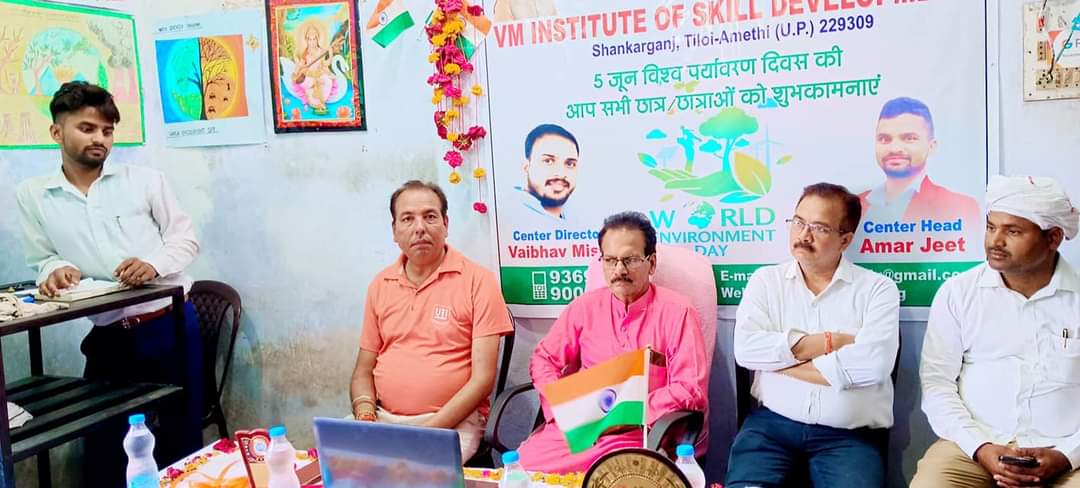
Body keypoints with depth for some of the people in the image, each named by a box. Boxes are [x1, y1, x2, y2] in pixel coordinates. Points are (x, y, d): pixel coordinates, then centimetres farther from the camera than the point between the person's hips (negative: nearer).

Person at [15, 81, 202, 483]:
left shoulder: (144, 179, 1)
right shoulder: (32, 195, 4)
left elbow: (186, 238, 2)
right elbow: (41, 260, 9)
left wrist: (155, 264, -17)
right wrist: (56, 269, -15)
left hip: (169, 322, -1)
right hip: (108, 336, 1)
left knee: (182, 438, 6)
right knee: (103, 447, 9)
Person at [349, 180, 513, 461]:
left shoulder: (478, 281, -5)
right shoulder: (380, 285, 10)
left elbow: (483, 379, -9)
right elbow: (363, 370, 14)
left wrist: (428, 430, -17)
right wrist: (365, 418, -6)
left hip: (452, 422, -4)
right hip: (382, 419, 4)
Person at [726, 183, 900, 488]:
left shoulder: (877, 289, 3)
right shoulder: (766, 280, 9)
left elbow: (873, 363, -15)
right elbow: (746, 349, -6)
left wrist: (778, 361, -8)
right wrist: (825, 343, -9)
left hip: (850, 435, -1)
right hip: (772, 424, 1)